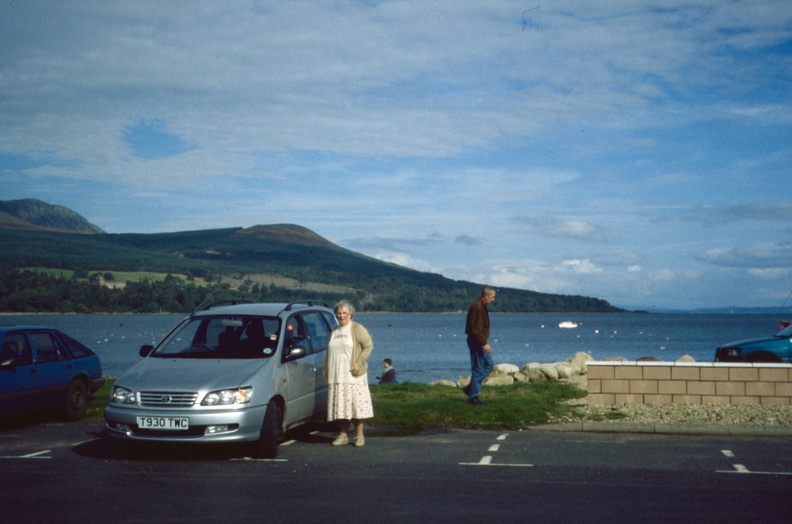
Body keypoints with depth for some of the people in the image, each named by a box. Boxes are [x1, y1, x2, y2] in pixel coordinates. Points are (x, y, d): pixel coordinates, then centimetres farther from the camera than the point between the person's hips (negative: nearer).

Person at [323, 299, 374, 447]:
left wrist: (359, 363, -18)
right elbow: (329, 353, 23)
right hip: (336, 376, 6)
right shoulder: (334, 332, 19)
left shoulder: (357, 329, 0)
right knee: (340, 406, 4)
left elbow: (368, 346, -7)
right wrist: (327, 371, 13)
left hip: (353, 376, -6)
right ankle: (343, 435, 10)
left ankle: (359, 435, -2)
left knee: (356, 404, -7)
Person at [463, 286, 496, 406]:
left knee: (489, 365, 15)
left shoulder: (481, 306, 13)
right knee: (478, 370, -4)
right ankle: (473, 397, 4)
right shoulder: (477, 307, -19)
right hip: (476, 342, -10)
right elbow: (475, 328, -24)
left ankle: (470, 388, 18)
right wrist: (484, 343, -25)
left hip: (479, 341, 10)